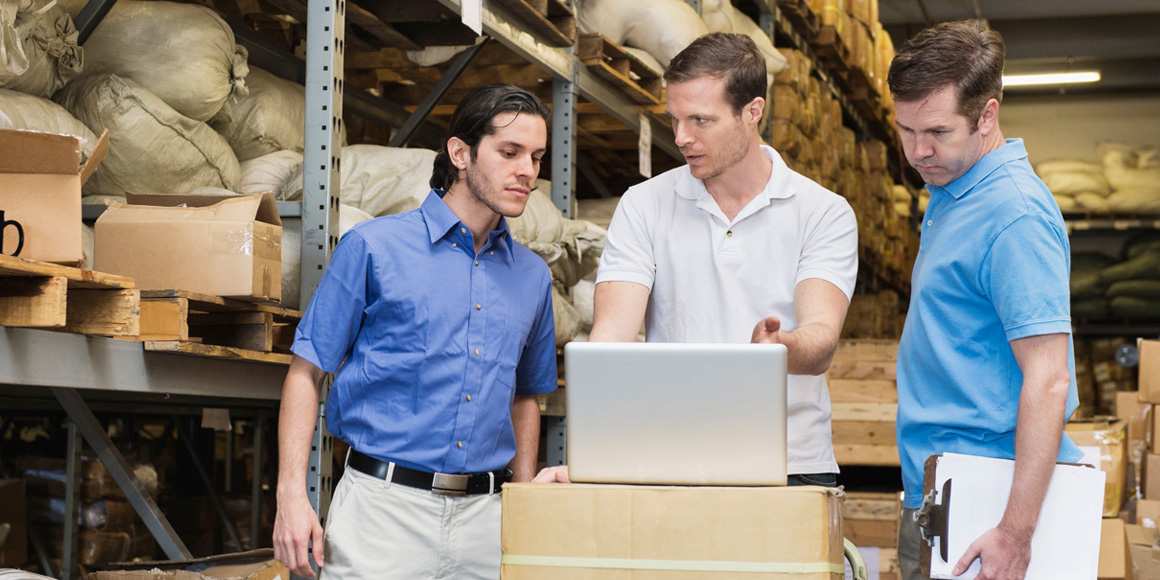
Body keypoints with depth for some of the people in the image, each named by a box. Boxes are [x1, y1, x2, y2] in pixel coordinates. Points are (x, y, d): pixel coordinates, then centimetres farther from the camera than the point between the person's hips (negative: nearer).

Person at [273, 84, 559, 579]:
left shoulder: (532, 275, 12)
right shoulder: (374, 247, -2)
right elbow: (306, 372, -1)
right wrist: (292, 495, -10)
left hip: (486, 517, 4)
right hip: (385, 503, -4)